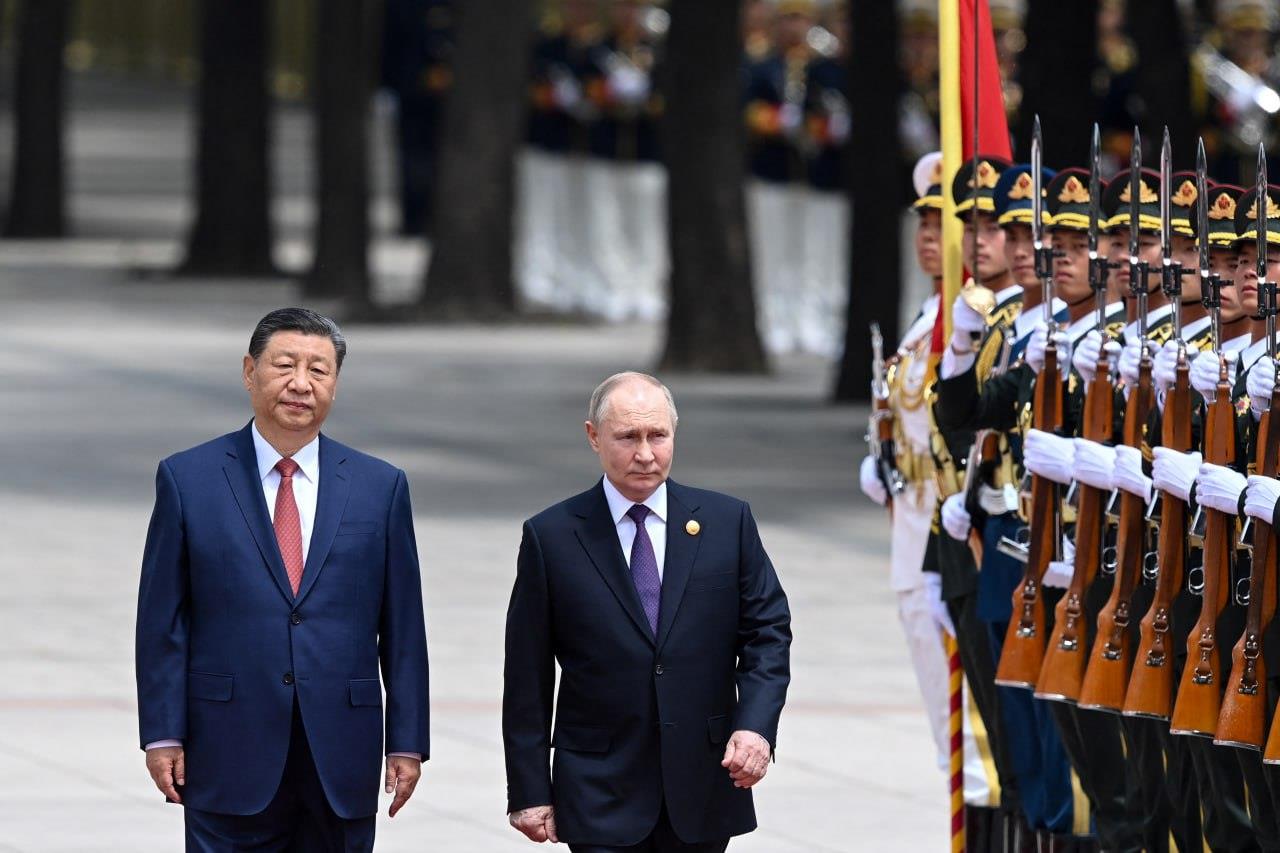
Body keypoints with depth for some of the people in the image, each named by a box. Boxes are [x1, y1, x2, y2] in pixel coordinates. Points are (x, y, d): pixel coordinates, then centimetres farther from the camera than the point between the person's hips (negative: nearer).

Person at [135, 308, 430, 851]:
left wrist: (407, 743, 3)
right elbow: (162, 621, 2)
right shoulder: (187, 479, 3)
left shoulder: (381, 487, 8)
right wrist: (163, 734, -4)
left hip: (341, 760, 2)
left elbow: (402, 628, 8)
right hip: (229, 757, -2)